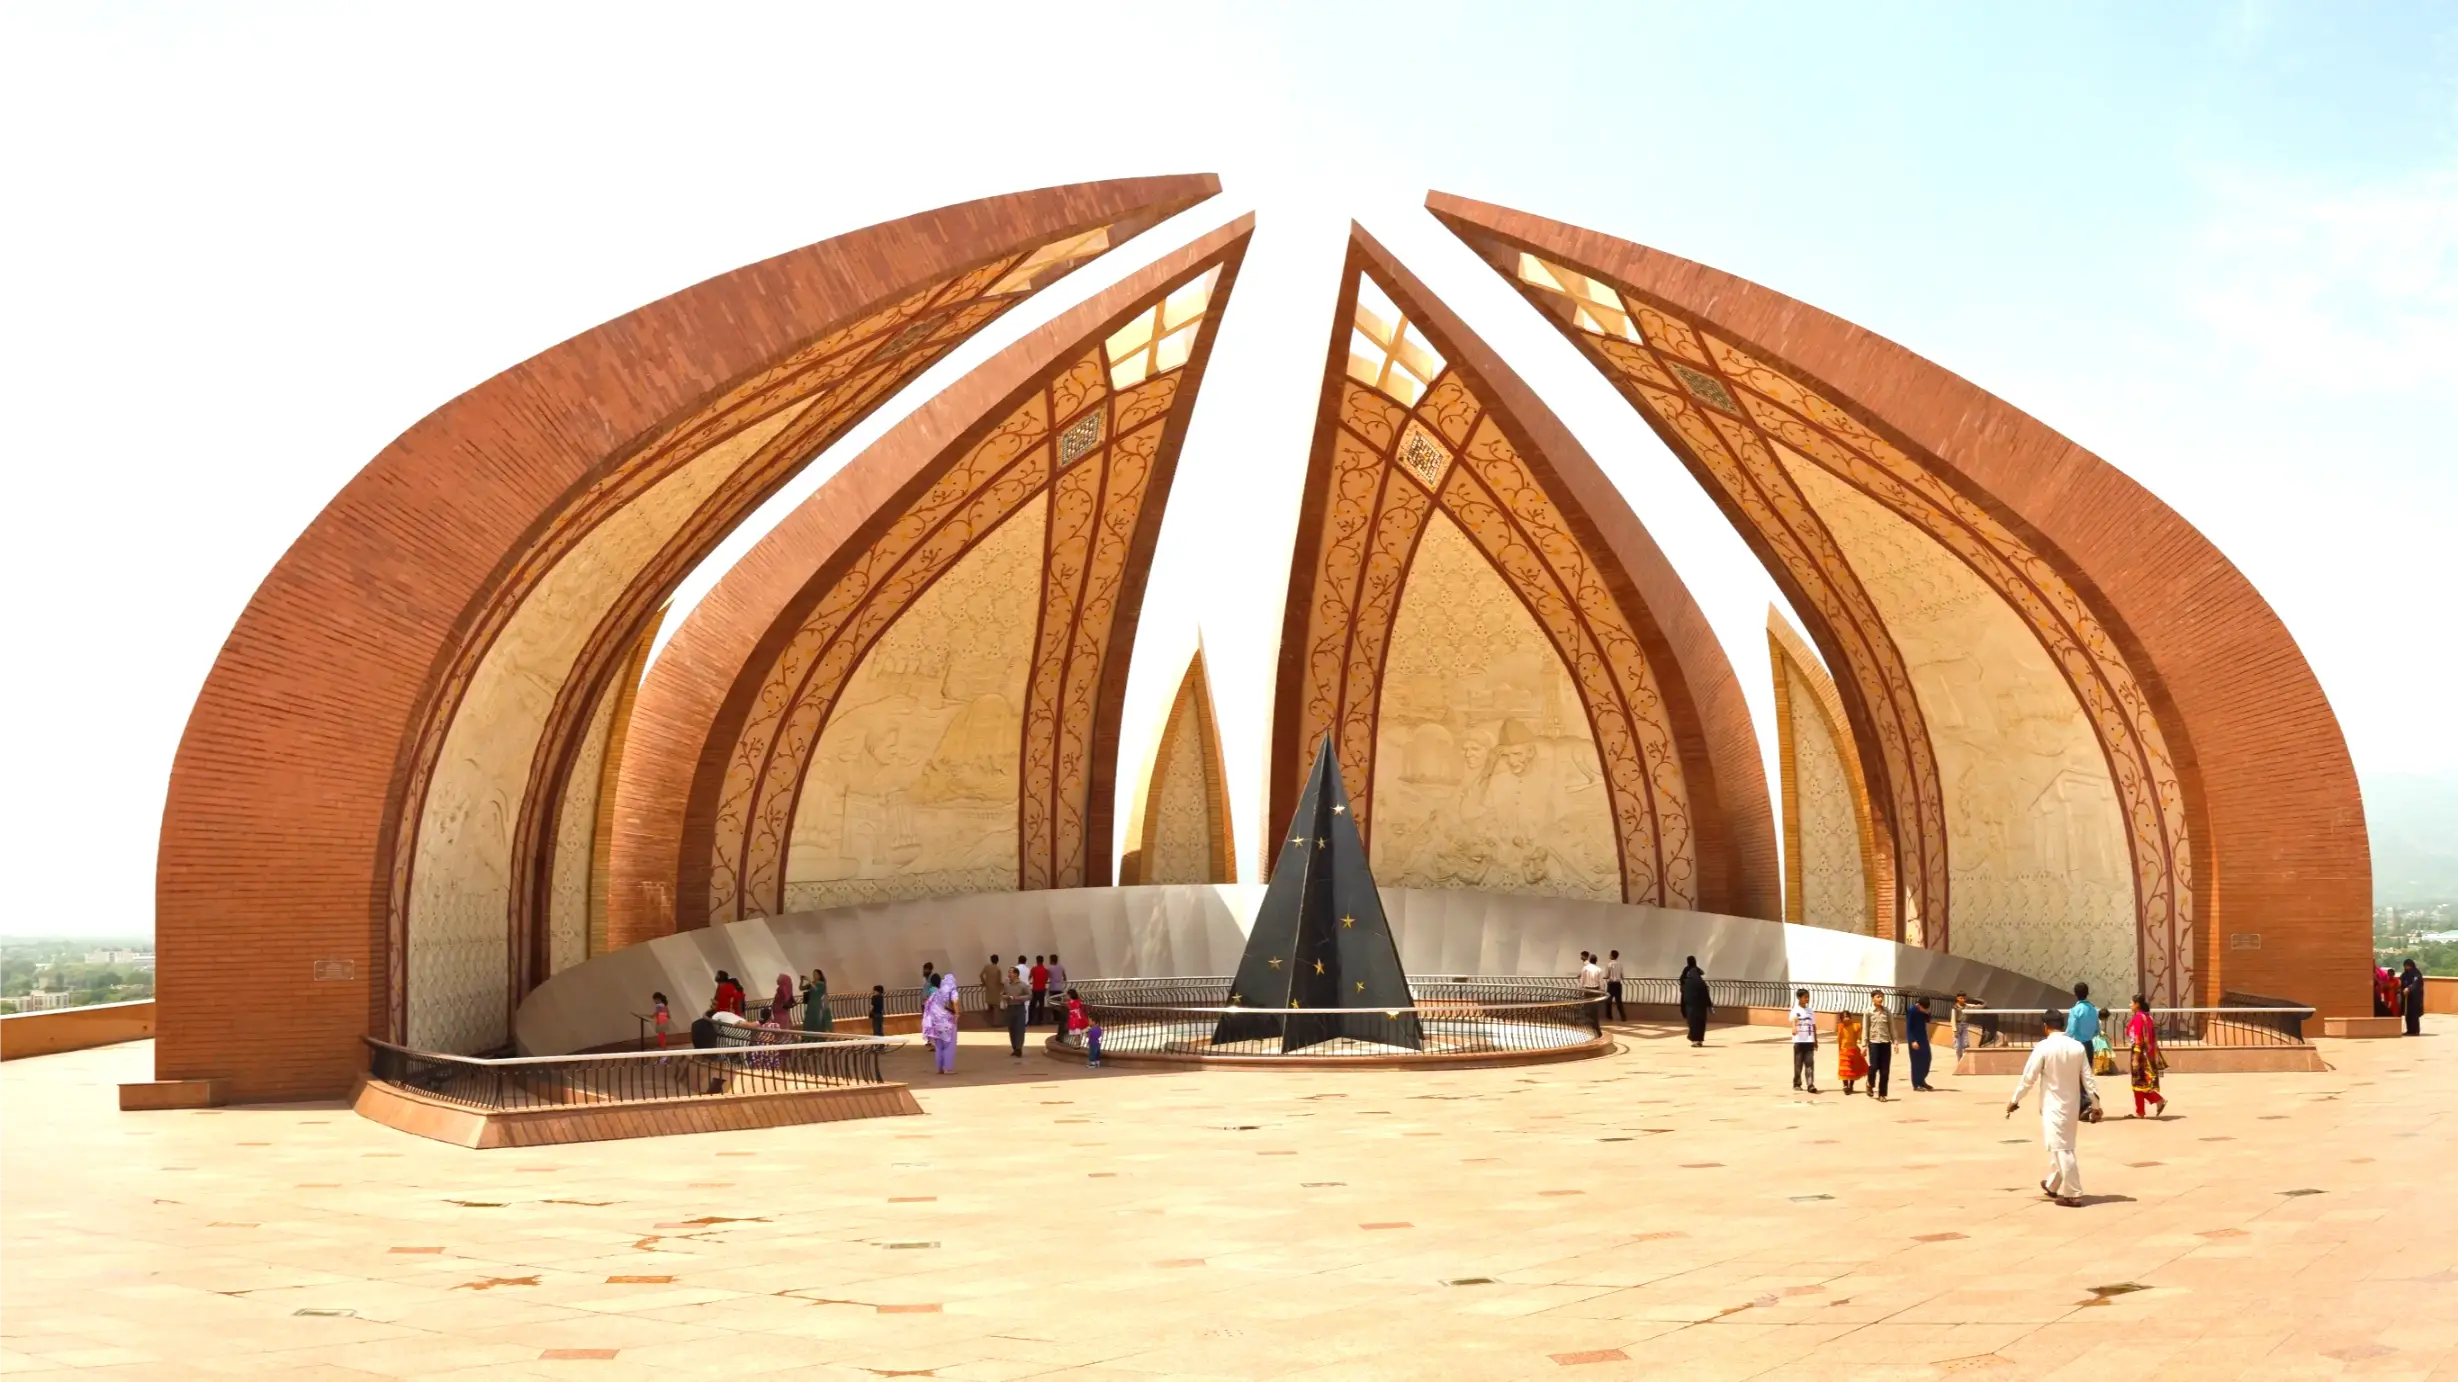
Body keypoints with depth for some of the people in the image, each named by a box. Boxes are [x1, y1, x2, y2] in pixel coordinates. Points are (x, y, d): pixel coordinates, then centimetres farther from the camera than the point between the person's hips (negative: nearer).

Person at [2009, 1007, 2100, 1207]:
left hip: (2053, 1106, -6)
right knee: (2062, 1146, 19)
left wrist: (2014, 1100, -1)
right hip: (2072, 1105, 6)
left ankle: (2073, 1194, -5)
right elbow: (2087, 1078, 3)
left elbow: (2029, 1077, -11)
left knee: (2061, 1149, -3)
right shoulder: (2077, 1047, 1)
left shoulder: (2044, 1047, -14)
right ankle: (2052, 1186, 34)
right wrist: (2095, 1104, 9)